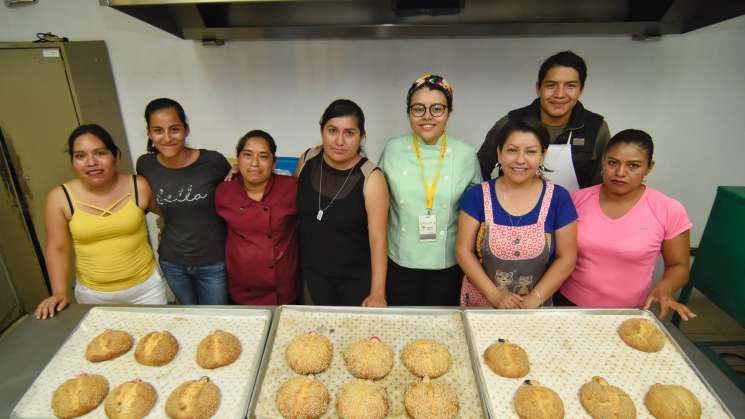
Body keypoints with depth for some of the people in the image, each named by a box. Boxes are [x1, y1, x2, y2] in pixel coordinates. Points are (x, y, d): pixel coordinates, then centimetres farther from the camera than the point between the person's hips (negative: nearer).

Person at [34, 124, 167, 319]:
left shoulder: (139, 186, -11)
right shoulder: (60, 198, -9)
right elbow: (57, 248, -3)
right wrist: (60, 292, -8)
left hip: (145, 286, 0)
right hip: (93, 294, 0)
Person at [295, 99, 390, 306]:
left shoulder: (371, 178, -23)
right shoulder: (307, 159, -9)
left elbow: (378, 238, -22)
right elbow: (293, 199, 10)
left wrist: (377, 294, -23)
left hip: (357, 276, -4)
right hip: (314, 270, 4)